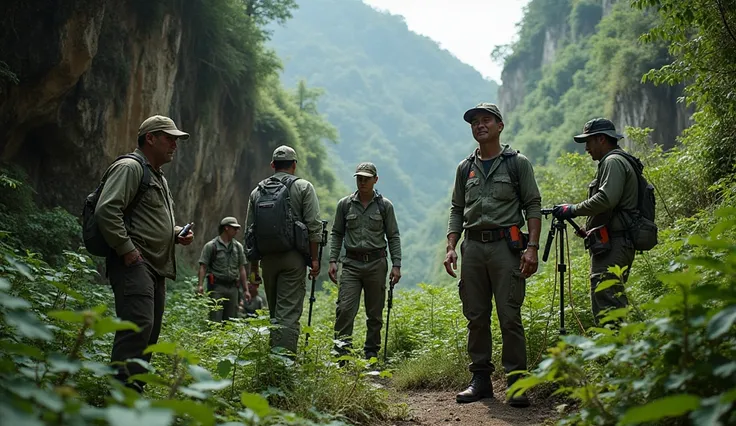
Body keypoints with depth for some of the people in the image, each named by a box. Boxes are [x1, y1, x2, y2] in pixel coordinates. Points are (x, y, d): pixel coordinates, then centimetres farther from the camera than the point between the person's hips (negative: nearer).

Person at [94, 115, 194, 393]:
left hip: (156, 268, 10)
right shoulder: (130, 168, -6)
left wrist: (176, 233, 15)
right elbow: (106, 211, -19)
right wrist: (127, 250, -20)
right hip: (134, 265, -10)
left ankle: (134, 392, 14)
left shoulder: (159, 178, 26)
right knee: (139, 325, -22)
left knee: (150, 331, 9)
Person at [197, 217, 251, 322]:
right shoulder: (211, 246, 0)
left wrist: (245, 290, 11)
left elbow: (241, 269, 15)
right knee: (215, 319, -10)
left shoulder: (238, 247, 14)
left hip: (233, 287, 5)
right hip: (217, 286, -5)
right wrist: (200, 284, -16)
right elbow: (203, 267, -4)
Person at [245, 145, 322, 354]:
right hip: (293, 258, -4)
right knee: (289, 312, -6)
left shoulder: (257, 191, 11)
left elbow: (250, 230, 12)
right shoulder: (304, 187, 1)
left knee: (274, 311, 16)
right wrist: (314, 258, -3)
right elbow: (314, 226, -7)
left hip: (267, 258, 4)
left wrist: (253, 265, 18)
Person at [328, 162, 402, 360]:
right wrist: (332, 261, 1)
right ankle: (341, 350, -9)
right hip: (351, 263, 0)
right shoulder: (345, 204, 6)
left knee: (375, 312, 6)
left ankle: (371, 353, 17)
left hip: (376, 263, 0)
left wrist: (396, 265, -2)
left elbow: (393, 237, 5)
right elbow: (337, 234, 11)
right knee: (345, 308, -12)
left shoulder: (385, 205, 4)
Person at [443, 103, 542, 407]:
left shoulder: (517, 163, 4)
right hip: (472, 247, 4)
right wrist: (451, 247, 5)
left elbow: (533, 206, 1)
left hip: (505, 245, -4)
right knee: (476, 317, 6)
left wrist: (532, 248, -10)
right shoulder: (465, 168, 16)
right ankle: (481, 379, 15)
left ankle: (517, 382, 0)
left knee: (510, 317, -6)